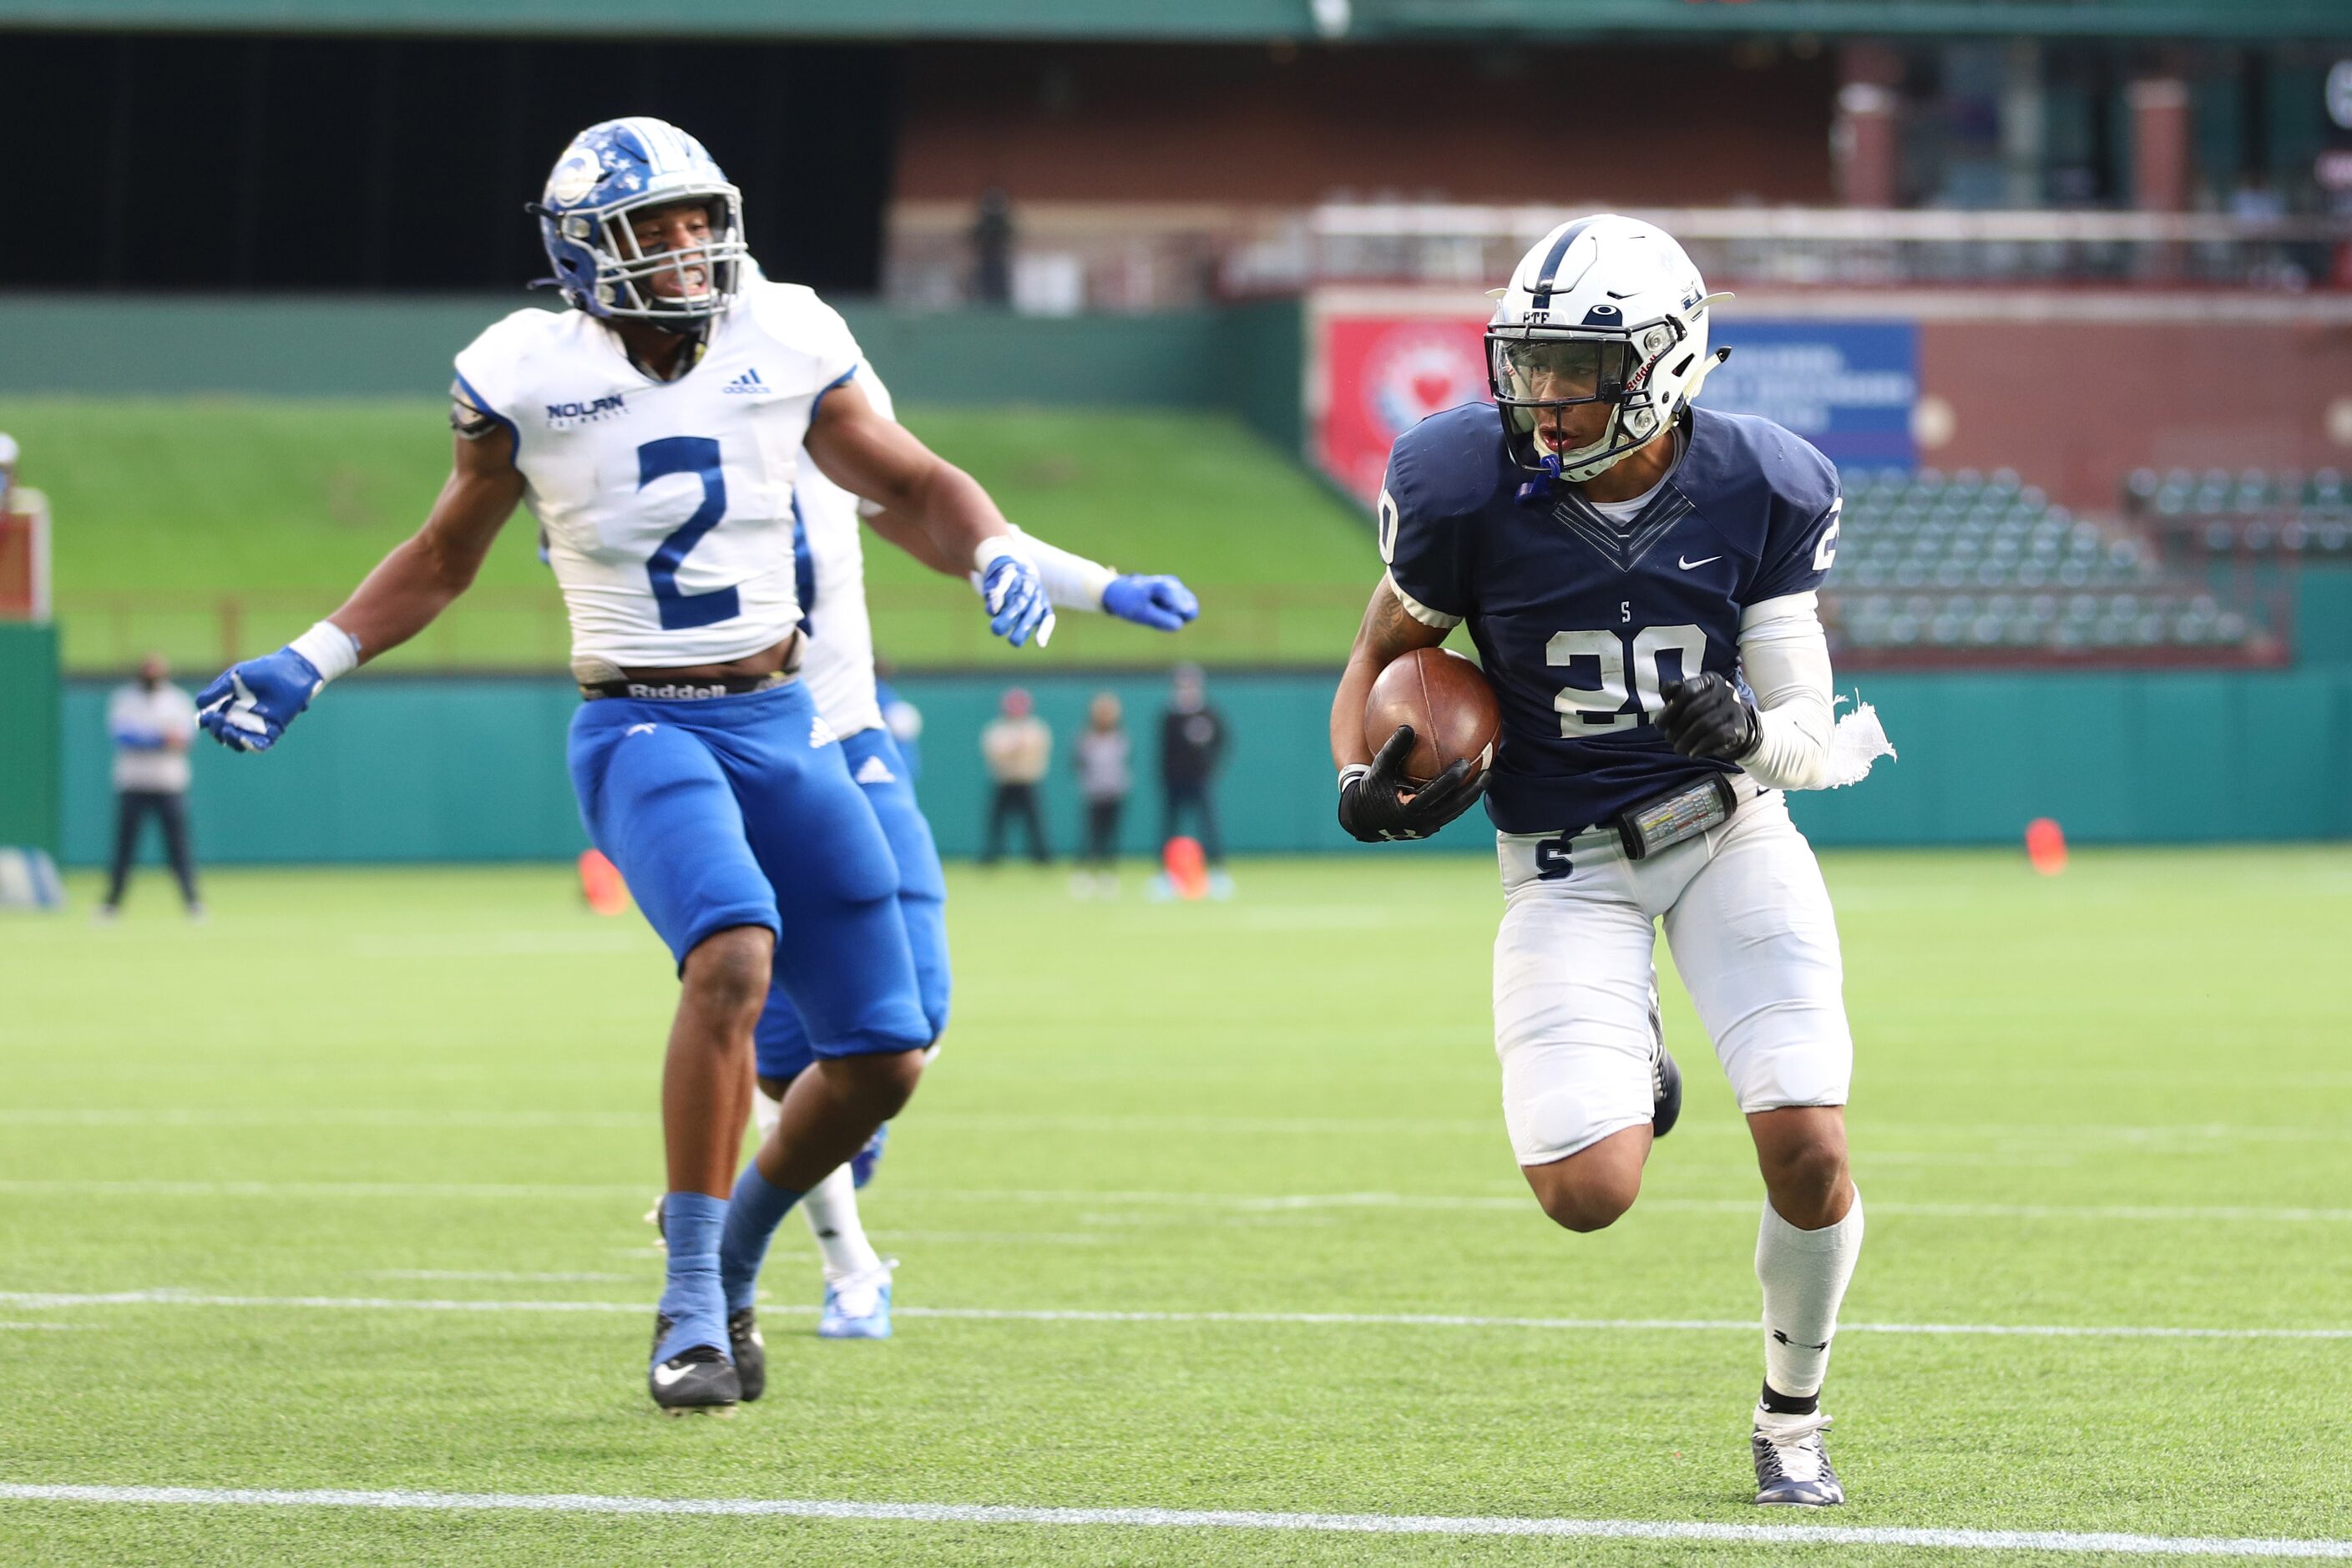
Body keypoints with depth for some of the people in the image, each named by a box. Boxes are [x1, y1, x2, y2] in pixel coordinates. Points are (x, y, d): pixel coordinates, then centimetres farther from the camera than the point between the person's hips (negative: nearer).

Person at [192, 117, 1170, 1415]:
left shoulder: (782, 346, 1)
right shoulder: (531, 379, -4)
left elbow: (911, 486, 14)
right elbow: (443, 558, 11)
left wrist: (995, 558, -7)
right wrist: (308, 665, 2)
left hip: (779, 724, 4)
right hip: (640, 730, -4)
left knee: (883, 1057, 1)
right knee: (732, 956, -32)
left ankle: (734, 1256, 28)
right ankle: (690, 1307, -22)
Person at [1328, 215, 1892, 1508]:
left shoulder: (1757, 492, -12)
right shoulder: (1471, 492, -15)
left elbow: (1809, 737, -8)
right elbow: (1386, 650, 4)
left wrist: (1750, 734, -31)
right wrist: (1362, 779, -15)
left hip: (1727, 828, 1)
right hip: (1566, 858, -1)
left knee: (1807, 1148, -16)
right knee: (1587, 1194, -16)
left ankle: (1790, 1421, 12)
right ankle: (1621, 1070, 24)